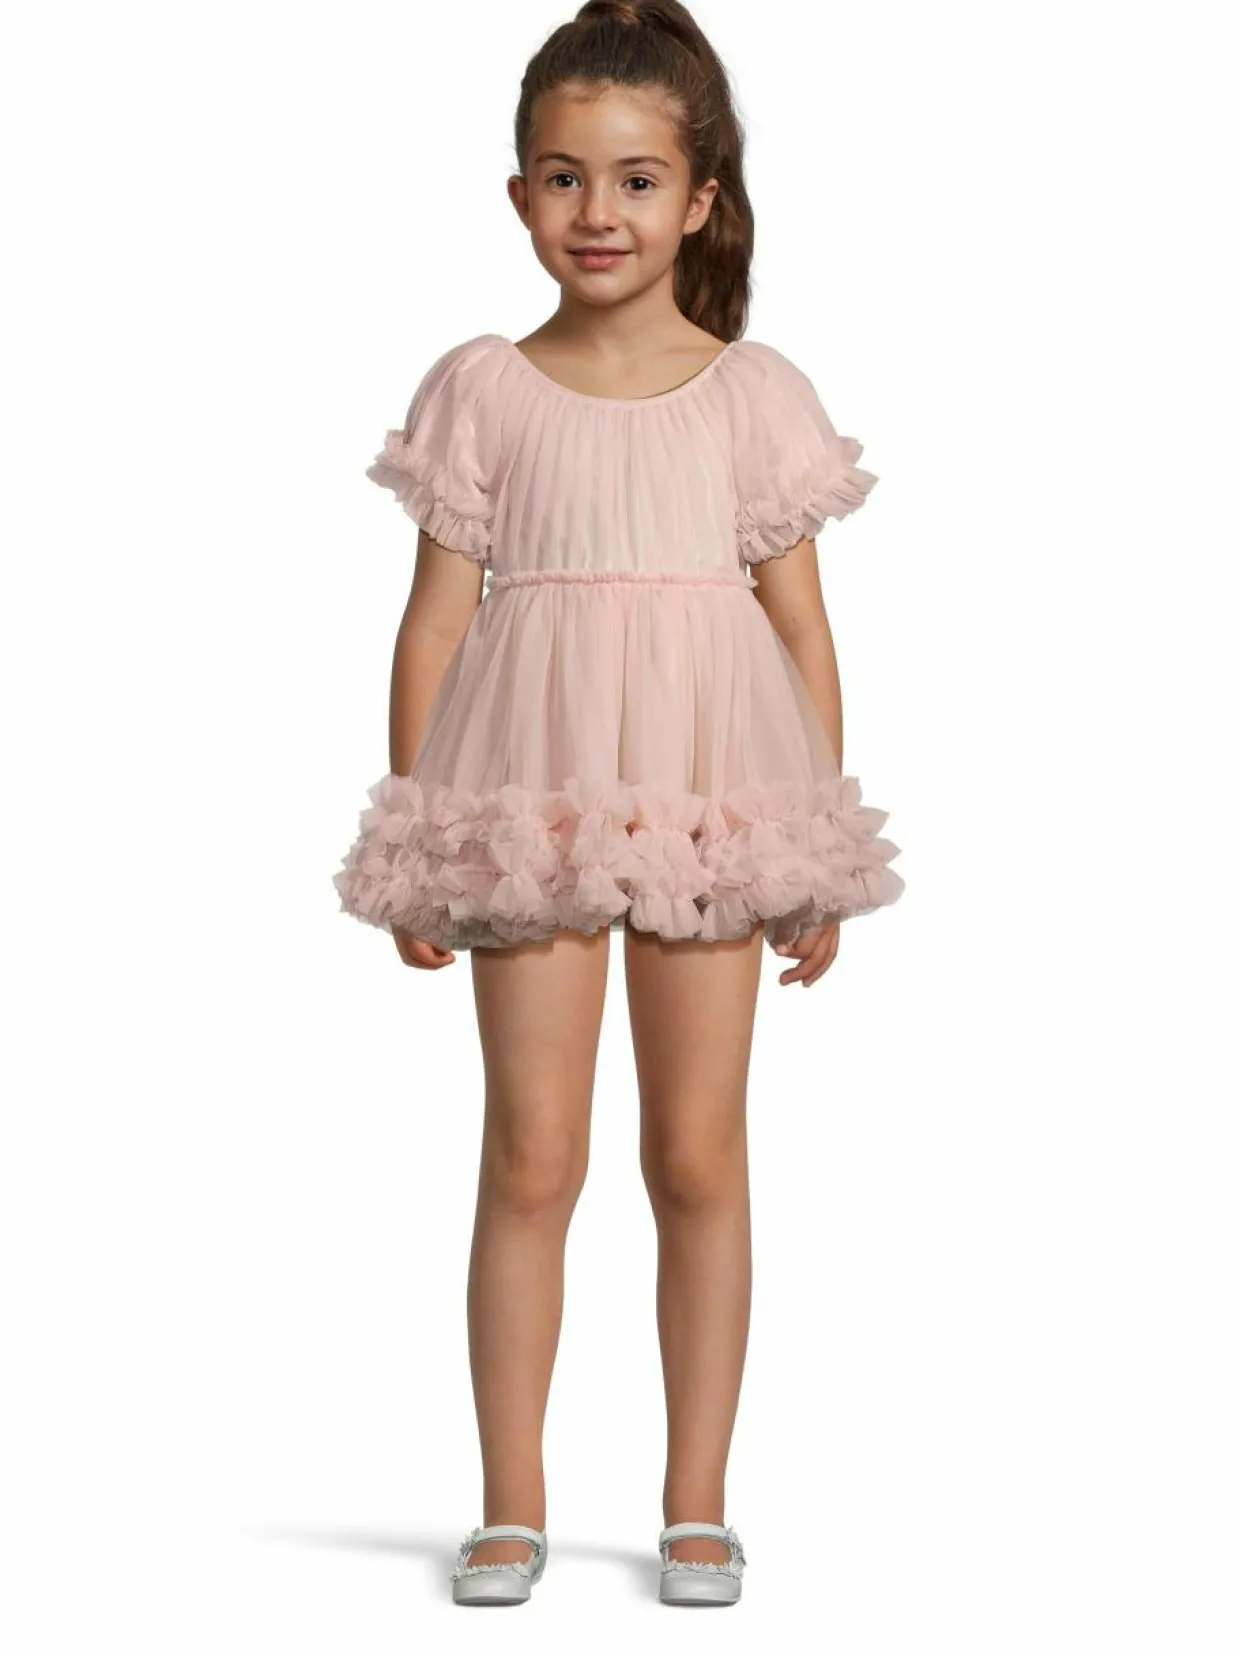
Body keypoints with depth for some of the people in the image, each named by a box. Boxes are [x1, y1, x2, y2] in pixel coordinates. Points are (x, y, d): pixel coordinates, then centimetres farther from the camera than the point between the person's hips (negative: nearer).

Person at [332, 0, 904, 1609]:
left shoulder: (756, 392, 4)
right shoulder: (482, 390, 4)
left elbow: (802, 626, 5)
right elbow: (438, 615, 4)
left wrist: (824, 849, 3)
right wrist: (412, 838, 2)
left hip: (712, 804, 1)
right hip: (530, 803, 0)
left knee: (699, 1157, 6)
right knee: (532, 1158, 1)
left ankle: (697, 1504, 17)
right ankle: (513, 1504, 13)